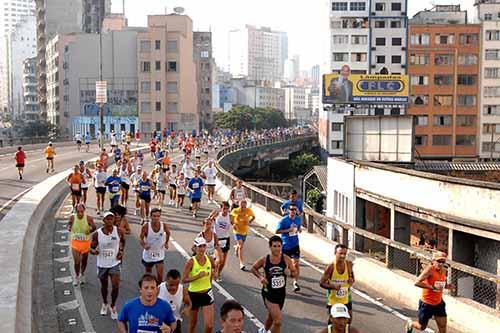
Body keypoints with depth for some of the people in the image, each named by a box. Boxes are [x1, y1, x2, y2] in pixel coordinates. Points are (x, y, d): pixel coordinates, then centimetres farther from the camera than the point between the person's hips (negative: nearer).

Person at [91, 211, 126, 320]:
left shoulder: (118, 231, -10)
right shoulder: (97, 234, -14)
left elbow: (123, 240, 12)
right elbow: (91, 247, -5)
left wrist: (121, 251, -2)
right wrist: (93, 251, -28)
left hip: (115, 263, 0)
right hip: (102, 264, 0)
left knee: (115, 286, -10)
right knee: (104, 286, 17)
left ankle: (113, 306, 14)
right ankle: (104, 304, 43)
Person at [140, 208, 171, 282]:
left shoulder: (164, 226, -16)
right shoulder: (146, 227, -21)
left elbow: (168, 233, 8)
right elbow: (141, 238, -12)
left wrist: (166, 243, 5)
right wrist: (144, 246, -30)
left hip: (159, 254, 0)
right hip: (148, 253, 0)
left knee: (160, 275, -9)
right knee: (148, 272, 19)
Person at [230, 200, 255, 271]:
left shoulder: (249, 211, -11)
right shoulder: (235, 211, -13)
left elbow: (253, 217, 7)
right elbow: (231, 216, 6)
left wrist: (249, 222, -12)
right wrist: (233, 224, -8)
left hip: (245, 231, 3)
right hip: (237, 231, -3)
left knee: (241, 245, 20)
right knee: (240, 246, -15)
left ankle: (236, 247, 59)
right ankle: (241, 263, -12)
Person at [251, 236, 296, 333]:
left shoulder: (286, 259, -9)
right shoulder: (264, 260, -13)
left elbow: (295, 273, 1)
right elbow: (253, 268, 4)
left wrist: (290, 273, -21)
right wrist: (260, 277, -12)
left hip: (281, 293, 4)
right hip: (269, 293, -4)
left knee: (272, 316, 27)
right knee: (277, 321, -14)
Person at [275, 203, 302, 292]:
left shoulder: (298, 219, 2)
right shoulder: (283, 220, -13)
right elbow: (277, 231, -12)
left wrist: (299, 229, -4)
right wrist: (288, 230, -22)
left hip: (295, 245, 3)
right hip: (285, 245, -3)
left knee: (296, 264, -8)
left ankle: (295, 282, -1)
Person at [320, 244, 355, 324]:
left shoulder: (349, 264, -11)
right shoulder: (331, 267, -22)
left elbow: (352, 277, 6)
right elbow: (321, 283, -16)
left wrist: (351, 281, -18)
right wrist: (333, 287, -31)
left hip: (346, 298, 4)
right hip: (333, 299, -3)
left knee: (349, 317, 15)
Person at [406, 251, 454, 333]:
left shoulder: (444, 271, 1)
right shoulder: (430, 269, -21)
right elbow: (417, 283, -29)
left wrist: (447, 286, -3)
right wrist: (432, 287, -35)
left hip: (439, 303, 6)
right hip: (426, 304, -6)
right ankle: (410, 324, 44)